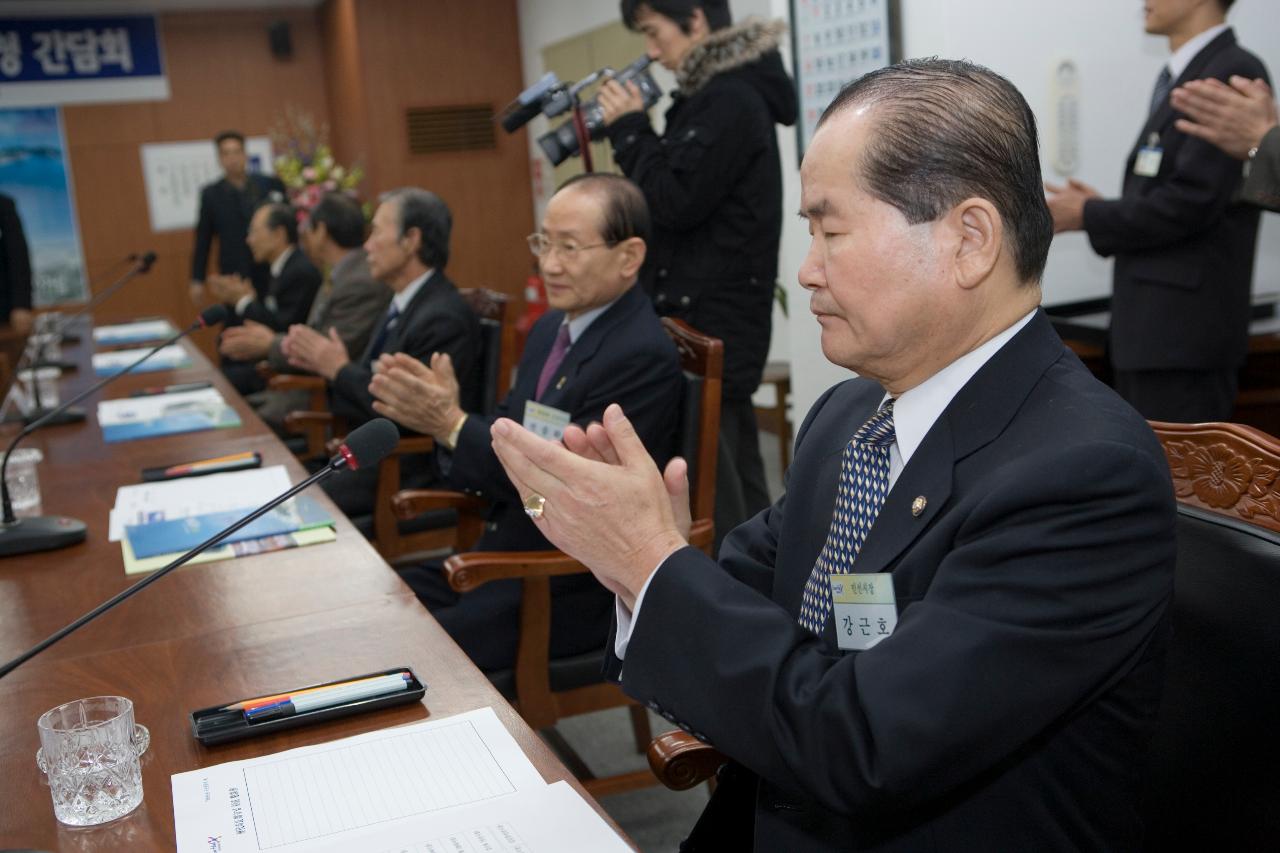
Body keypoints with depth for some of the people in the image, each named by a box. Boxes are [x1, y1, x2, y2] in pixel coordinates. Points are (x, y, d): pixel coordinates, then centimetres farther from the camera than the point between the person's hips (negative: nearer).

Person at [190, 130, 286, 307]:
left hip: (273, 273, 1)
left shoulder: (270, 185, 4)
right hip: (235, 278, -1)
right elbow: (202, 241, 7)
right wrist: (197, 280, 6)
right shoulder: (211, 194, 4)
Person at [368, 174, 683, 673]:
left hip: (575, 589, -8)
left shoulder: (644, 357, -20)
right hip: (504, 554, 8)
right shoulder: (551, 329, 8)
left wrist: (451, 423, -24)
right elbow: (500, 446, 10)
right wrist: (440, 414, -10)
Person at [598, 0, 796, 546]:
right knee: (736, 479, 15)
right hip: (714, 319, 10)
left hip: (708, 324, -10)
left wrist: (629, 128, -7)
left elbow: (676, 202, -17)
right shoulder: (720, 94, 17)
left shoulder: (731, 99, -13)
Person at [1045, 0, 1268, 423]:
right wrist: (1107, 209, 5)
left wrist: (1089, 216, -9)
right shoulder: (1176, 76, 17)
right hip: (1149, 324, 9)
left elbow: (1191, 201, -19)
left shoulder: (1233, 71, -12)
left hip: (1183, 326, -9)